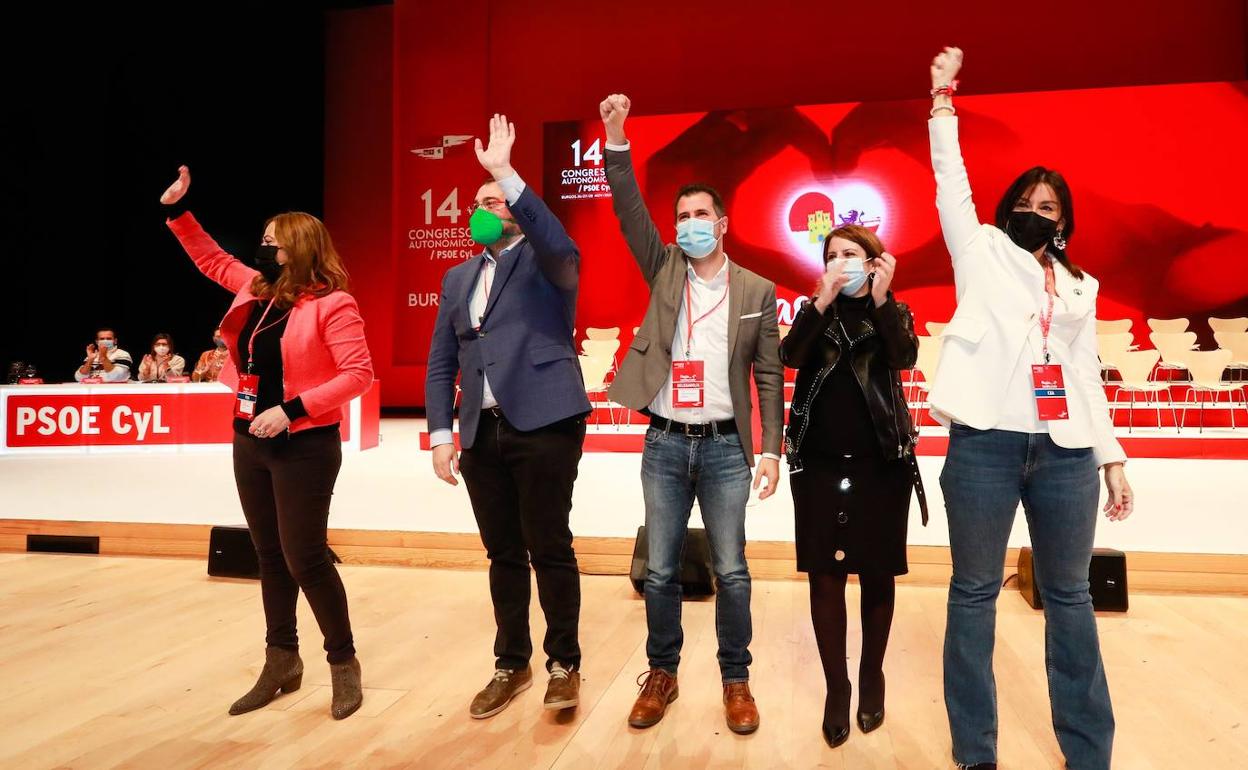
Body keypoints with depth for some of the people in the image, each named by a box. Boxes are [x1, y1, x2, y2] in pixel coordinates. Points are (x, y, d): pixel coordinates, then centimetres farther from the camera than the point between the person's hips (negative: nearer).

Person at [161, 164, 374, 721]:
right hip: (250, 443, 8)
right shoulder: (256, 288, 8)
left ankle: (343, 662, 13)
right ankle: (281, 663, 27)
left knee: (305, 557, -5)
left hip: (304, 446, -8)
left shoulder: (332, 304, -14)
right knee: (270, 556, 14)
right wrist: (177, 211, 20)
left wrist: (292, 409, -24)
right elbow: (211, 259, 27)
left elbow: (359, 373, -20)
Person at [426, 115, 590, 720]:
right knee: (503, 555, 13)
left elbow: (558, 243, -24)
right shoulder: (457, 279, 18)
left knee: (550, 550, 1)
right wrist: (441, 432, 5)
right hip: (482, 432, 5)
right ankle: (512, 665, 27)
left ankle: (564, 664, 18)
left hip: (544, 424, -5)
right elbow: (441, 363, 15)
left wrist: (505, 172, -25)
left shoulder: (544, 261, 3)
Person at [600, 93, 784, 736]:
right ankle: (661, 675, 25)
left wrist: (772, 450, -3)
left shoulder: (757, 290, 3)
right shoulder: (664, 270, 6)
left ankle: (736, 680, 23)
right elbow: (630, 213, -8)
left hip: (725, 446, -1)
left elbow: (769, 374, 2)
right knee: (660, 571, 8)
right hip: (664, 443, 1)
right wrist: (616, 141, -19)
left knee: (731, 572, 5)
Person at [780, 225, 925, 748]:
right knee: (825, 577, 1)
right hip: (820, 465, 1)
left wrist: (881, 299, -20)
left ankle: (872, 677, 26)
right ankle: (836, 686, 14)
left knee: (876, 575, 8)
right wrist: (823, 301, -19)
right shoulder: (815, 312, 9)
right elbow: (789, 357, -11)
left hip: (882, 464, 0)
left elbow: (904, 358, -14)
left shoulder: (893, 314, 7)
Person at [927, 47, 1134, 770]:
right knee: (974, 592, 2)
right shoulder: (981, 252, 10)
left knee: (1069, 595, 9)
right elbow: (952, 183, 4)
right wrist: (943, 99, 4)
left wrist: (1113, 457, 12)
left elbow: (1087, 375, 17)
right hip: (985, 444, -3)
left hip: (1065, 451, 4)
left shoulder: (1079, 285, 19)